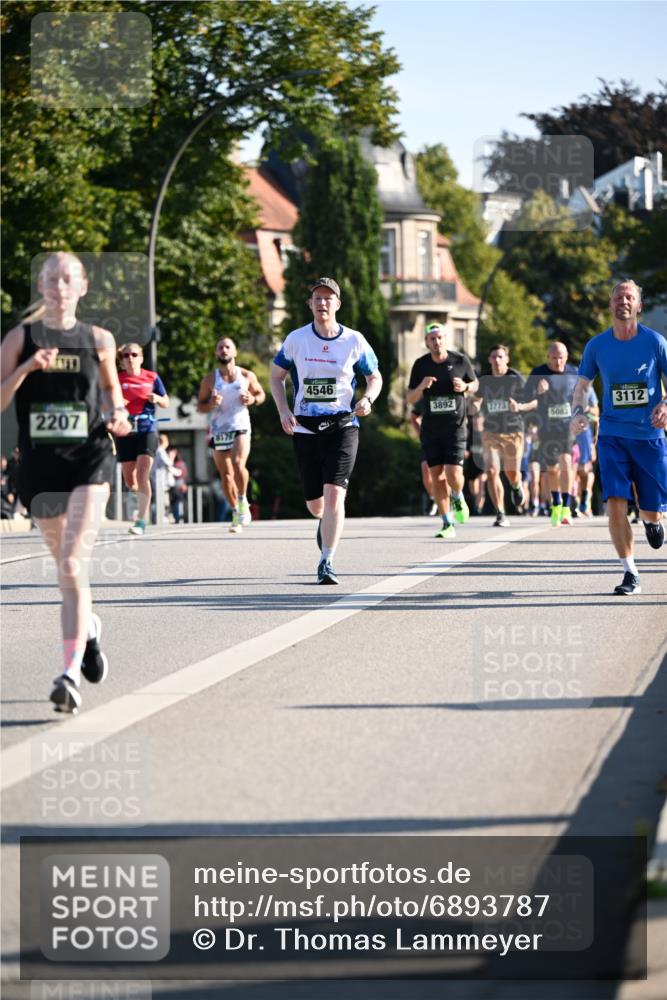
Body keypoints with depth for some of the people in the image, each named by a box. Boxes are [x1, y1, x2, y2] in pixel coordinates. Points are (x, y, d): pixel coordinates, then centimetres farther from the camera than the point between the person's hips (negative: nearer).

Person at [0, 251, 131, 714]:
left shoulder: (98, 340, 4)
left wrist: (118, 416, 0)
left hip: (89, 460, -2)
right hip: (39, 464, 2)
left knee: (73, 565, -17)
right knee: (65, 562, 18)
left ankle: (71, 674, -20)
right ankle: (88, 626, 49)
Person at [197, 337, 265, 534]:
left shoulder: (247, 376, 2)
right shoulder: (210, 380, 2)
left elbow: (261, 394, 14)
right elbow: (200, 406, 6)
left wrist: (253, 399, -8)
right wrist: (211, 404, -16)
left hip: (240, 427, -2)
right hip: (218, 430, 2)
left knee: (238, 464, -25)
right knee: (226, 474, 4)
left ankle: (243, 501, -5)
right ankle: (236, 512, 18)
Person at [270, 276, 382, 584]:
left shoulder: (354, 340, -1)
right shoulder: (296, 339, 2)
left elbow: (375, 377, 11)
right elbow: (276, 375, 12)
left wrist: (367, 399, -11)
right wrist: (283, 411, -2)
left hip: (342, 427, -2)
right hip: (305, 429, 2)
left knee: (334, 494, -18)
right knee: (314, 502, 10)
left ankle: (326, 562, -14)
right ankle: (324, 522, 48)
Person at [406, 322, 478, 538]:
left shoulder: (460, 361, -2)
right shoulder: (421, 365, 2)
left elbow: (475, 383, 14)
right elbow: (410, 399, 6)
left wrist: (465, 387, -9)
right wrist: (421, 387, -16)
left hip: (455, 426, -2)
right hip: (430, 428, 2)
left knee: (453, 475, -13)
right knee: (437, 476, 0)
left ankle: (458, 499, 23)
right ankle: (448, 525, 8)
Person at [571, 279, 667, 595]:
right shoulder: (597, 346, 1)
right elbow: (582, 383, 14)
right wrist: (578, 411, -4)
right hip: (612, 435, 1)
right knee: (615, 503, -14)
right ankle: (630, 574, -4)